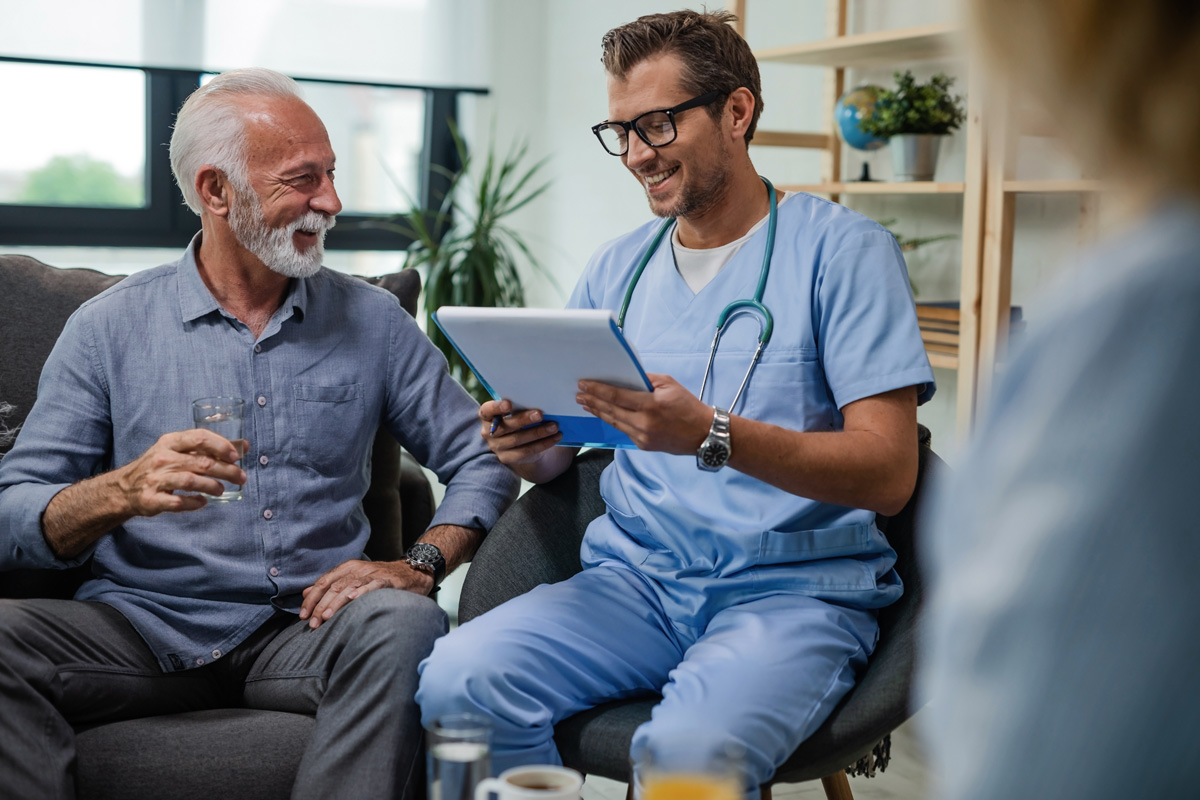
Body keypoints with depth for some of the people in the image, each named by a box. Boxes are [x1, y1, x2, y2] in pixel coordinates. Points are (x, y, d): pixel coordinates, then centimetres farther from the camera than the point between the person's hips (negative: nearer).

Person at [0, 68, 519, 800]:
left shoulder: (371, 322, 11)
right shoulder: (111, 327, 6)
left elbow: (482, 462, 10)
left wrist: (420, 565, -9)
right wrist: (122, 492, -21)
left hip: (307, 630, 1)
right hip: (146, 624, 0)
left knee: (404, 625, -32)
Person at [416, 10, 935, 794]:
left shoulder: (842, 249, -3)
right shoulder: (616, 268, 15)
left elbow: (890, 473, -12)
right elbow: (556, 449, 19)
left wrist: (711, 434, -26)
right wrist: (525, 444, -7)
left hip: (795, 588, -5)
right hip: (637, 579, 5)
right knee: (457, 678, -22)